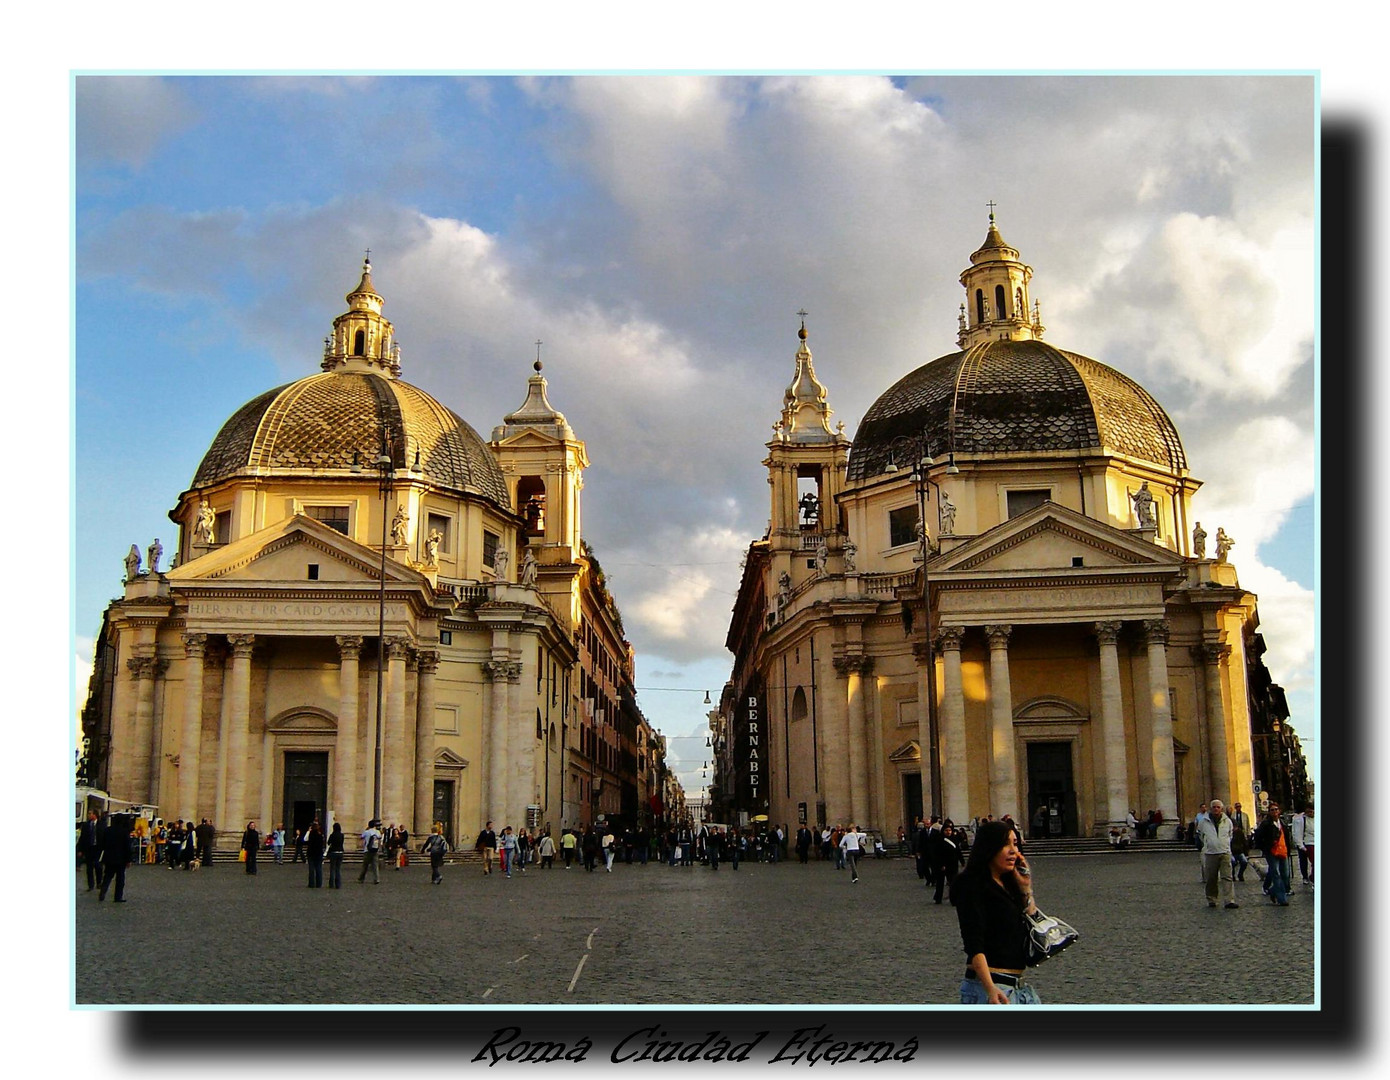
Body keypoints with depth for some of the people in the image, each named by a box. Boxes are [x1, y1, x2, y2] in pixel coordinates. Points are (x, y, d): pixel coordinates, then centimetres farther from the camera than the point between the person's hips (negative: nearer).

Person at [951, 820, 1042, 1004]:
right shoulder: (972, 886, -9)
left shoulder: (1008, 885, 15)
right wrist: (991, 989, -30)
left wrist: (1026, 889, 9)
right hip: (986, 985, -8)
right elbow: (973, 945, -18)